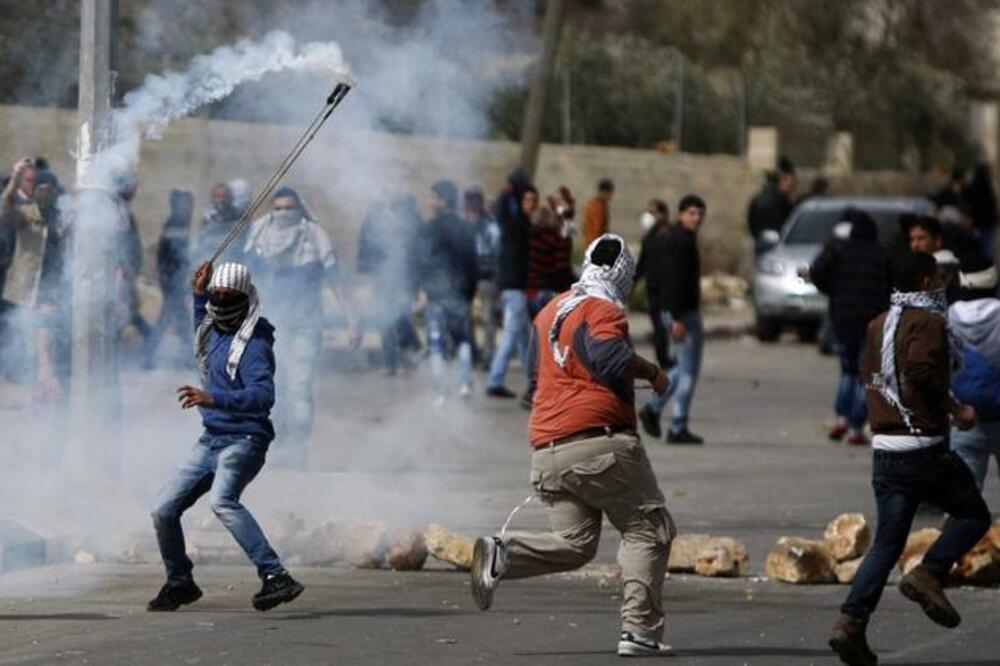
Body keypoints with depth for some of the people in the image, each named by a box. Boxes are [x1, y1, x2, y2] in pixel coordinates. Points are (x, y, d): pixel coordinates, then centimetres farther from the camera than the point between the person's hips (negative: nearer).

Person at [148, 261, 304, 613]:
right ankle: (179, 583, 28)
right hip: (211, 440, 9)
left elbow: (262, 396, -30)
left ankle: (275, 577, -42)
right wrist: (199, 294, 28)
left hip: (244, 441, -9)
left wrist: (213, 399, -42)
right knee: (164, 509, 6)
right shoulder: (215, 331, 13)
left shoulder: (253, 345, -14)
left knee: (222, 500, -35)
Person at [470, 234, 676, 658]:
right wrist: (651, 372, -9)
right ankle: (639, 630, -9)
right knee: (648, 528, 2)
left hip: (546, 450, 8)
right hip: (599, 440, -8)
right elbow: (610, 357, -24)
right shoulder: (603, 311, -5)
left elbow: (536, 374, 32)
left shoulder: (548, 312, 20)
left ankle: (502, 555, -11)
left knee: (574, 543, 13)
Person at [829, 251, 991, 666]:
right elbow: (921, 369, -24)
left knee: (887, 541, 9)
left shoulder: (878, 325, 15)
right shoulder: (927, 322, -9)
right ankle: (928, 574, -9)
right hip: (924, 445, -7)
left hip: (884, 449, 7)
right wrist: (955, 409, -14)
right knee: (973, 514, 10)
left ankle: (851, 622, -4)